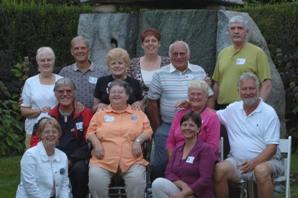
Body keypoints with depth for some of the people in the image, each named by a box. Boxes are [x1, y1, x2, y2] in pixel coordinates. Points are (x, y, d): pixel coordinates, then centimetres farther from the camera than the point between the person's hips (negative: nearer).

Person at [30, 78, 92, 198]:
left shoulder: (85, 114, 6)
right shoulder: (48, 116, 13)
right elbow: (36, 140, 12)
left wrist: (70, 160, -13)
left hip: (76, 160, -1)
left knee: (80, 169, -34)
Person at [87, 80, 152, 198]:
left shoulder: (138, 114, 19)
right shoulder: (100, 114, 20)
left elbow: (147, 130, 11)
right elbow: (91, 131, 14)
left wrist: (138, 141, -8)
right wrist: (96, 144, -7)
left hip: (132, 161, 0)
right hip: (103, 161, 0)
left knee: (137, 180, -31)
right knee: (95, 179, -30)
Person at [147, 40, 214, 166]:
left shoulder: (200, 72, 5)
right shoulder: (160, 75, 1)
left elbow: (209, 98, 10)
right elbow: (152, 102, 4)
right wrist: (158, 129, 3)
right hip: (167, 129, -1)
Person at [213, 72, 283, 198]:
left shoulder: (269, 112, -3)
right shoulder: (232, 109, 11)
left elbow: (272, 147, -8)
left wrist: (254, 162, -24)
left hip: (264, 160, -3)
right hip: (237, 160, 3)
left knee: (261, 170, -38)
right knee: (219, 169, -28)